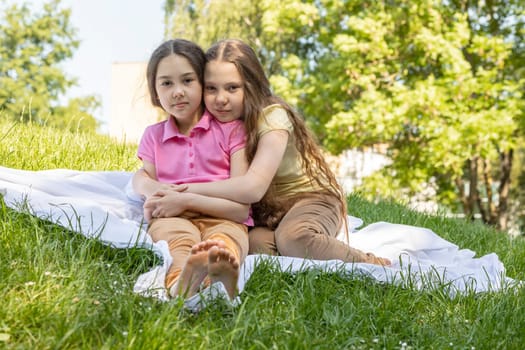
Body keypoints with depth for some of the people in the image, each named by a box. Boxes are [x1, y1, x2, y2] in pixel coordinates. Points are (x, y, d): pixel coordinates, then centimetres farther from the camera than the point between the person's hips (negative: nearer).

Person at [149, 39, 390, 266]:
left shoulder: (272, 117, -21)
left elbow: (253, 187, -35)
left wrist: (189, 190, -35)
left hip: (310, 199, -4)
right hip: (264, 214, 4)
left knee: (292, 237, -37)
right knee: (256, 242, -31)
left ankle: (370, 264, -18)